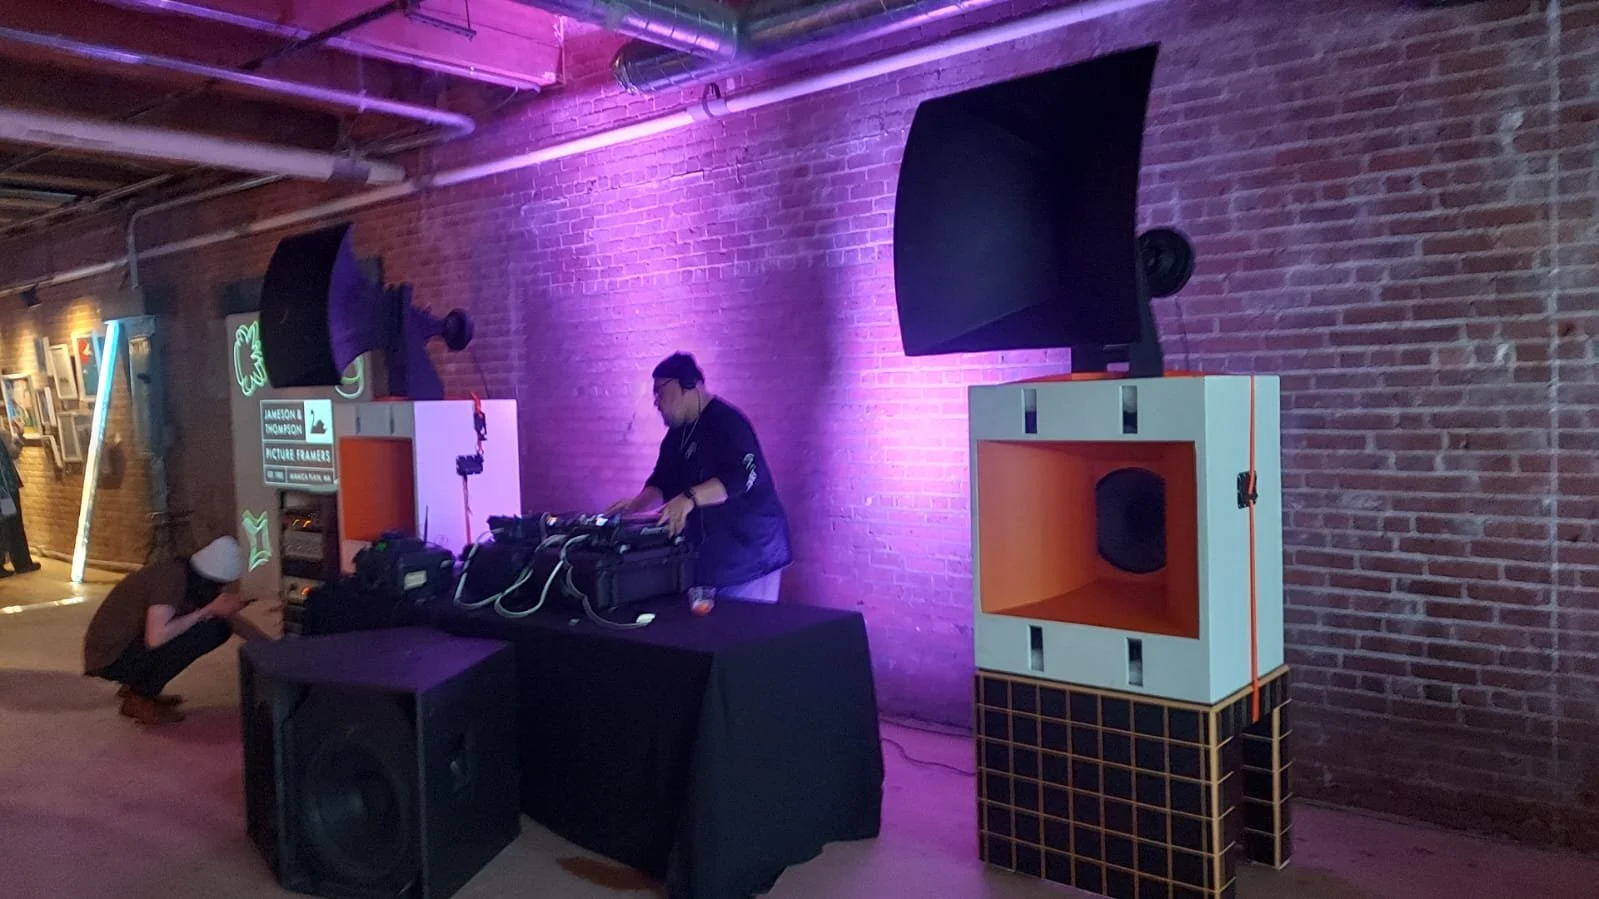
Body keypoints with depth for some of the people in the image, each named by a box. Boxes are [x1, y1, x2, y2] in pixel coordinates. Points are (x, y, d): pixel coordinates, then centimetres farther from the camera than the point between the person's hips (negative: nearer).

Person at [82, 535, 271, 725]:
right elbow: (156, 637, -34)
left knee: (219, 629, 4)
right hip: (111, 658, -8)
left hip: (130, 647, 8)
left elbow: (233, 620, 13)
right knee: (203, 631, -22)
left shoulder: (194, 579, 2)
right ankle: (140, 699, -8)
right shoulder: (173, 577, -25)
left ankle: (136, 687, 11)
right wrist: (209, 610, -26)